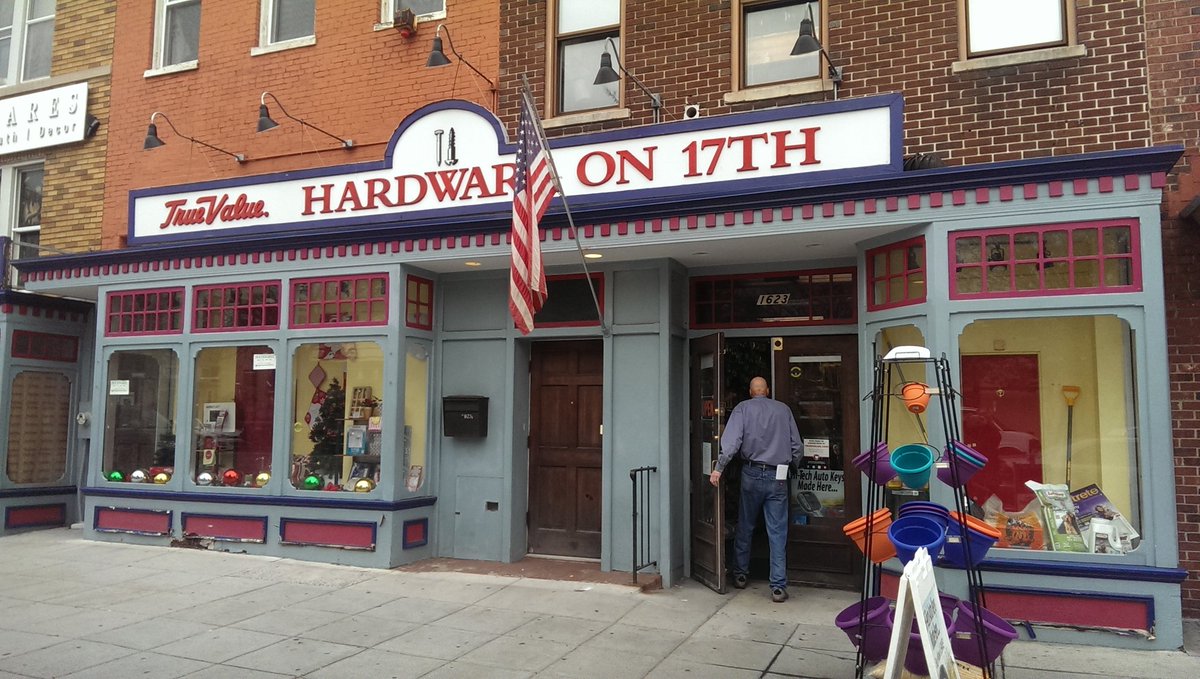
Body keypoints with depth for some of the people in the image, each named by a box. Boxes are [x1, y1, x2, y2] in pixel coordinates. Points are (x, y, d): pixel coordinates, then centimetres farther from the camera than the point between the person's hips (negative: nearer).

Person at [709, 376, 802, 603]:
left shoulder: (743, 408, 1)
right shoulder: (784, 409, 7)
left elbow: (731, 441, -13)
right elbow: (796, 445, 7)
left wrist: (719, 468, -16)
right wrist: (794, 467, 22)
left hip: (752, 474, 0)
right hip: (778, 476, 1)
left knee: (745, 527, 14)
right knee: (777, 533, 1)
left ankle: (740, 575, 25)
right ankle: (778, 586, -1)